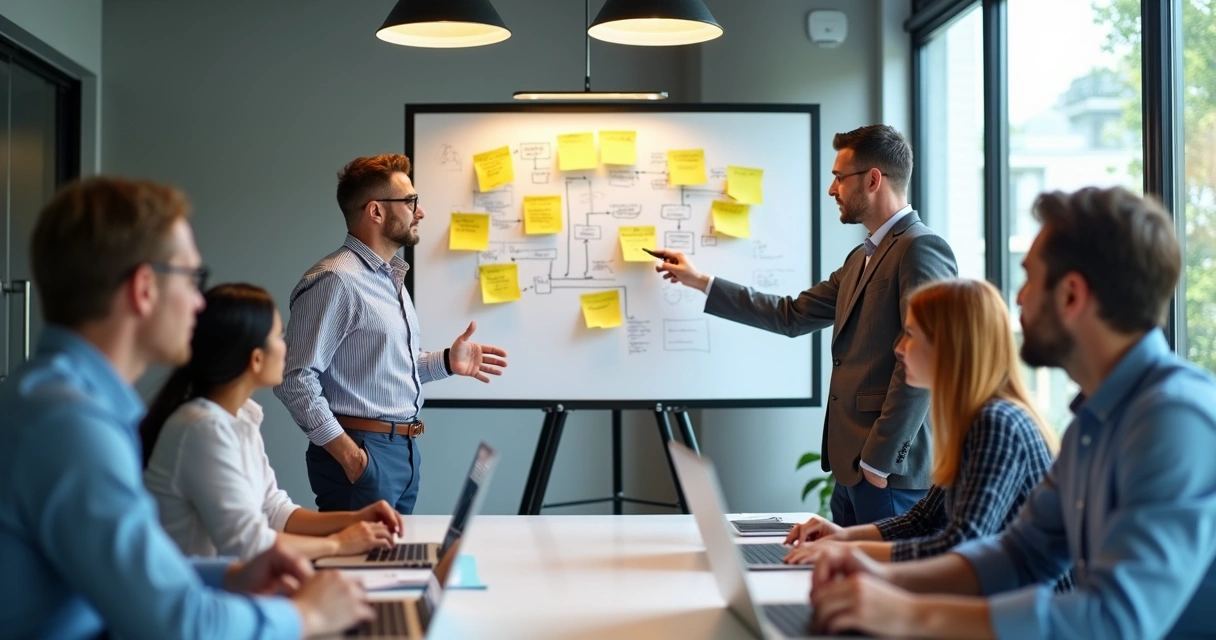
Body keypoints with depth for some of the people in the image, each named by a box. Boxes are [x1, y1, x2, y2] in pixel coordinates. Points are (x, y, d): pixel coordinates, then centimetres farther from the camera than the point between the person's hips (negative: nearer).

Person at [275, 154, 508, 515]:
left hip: (404, 451, 9)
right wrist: (347, 453, -21)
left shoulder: (391, 278, 16)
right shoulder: (335, 281, -15)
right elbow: (296, 379, -21)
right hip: (362, 454, -9)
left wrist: (447, 362, 11)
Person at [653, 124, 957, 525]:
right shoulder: (863, 258, 19)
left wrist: (880, 461, -18)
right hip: (852, 464, 9)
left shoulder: (922, 250, -11)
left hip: (890, 470, -9)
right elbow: (792, 315, 25)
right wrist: (700, 281, 28)